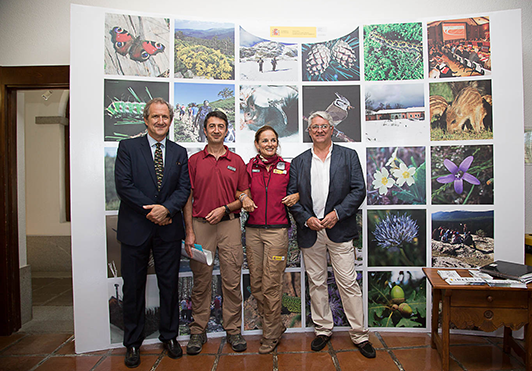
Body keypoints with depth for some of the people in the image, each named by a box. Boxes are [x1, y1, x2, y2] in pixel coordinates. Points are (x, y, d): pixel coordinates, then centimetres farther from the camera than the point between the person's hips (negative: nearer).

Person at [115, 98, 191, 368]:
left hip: (168, 229, 2)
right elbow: (123, 185, -8)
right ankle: (132, 343, 27)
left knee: (169, 285, 11)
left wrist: (166, 208, -16)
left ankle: (169, 336, 29)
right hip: (135, 229, -2)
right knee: (133, 287, 9)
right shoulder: (128, 147, 3)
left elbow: (184, 188, 2)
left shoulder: (179, 152, 10)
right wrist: (151, 210, -13)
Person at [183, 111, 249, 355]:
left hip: (229, 224, 0)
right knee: (201, 280, 6)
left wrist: (225, 208, -9)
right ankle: (198, 331, 21)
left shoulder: (236, 161, 8)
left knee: (232, 280, 4)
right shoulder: (194, 161, 7)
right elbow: (187, 198, 4)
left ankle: (233, 330, 19)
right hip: (200, 224, 0)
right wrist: (189, 231, -3)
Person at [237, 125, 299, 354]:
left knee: (271, 285, -2)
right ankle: (277, 325, 28)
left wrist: (296, 196, -5)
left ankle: (271, 335, 16)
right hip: (253, 230, 3)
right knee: (256, 284, 7)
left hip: (277, 230, -3)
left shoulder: (287, 168, 5)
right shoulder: (249, 167, 8)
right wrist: (244, 198, -3)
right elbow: (239, 190, 18)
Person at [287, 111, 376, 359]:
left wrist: (337, 213, -13)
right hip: (310, 232, 2)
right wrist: (306, 218, -9)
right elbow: (291, 196, 6)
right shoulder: (298, 162, 10)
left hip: (339, 230, -2)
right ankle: (323, 329, 28)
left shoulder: (348, 156, 6)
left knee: (348, 283, 2)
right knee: (316, 283, 11)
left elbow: (359, 190, -1)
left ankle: (359, 335, 17)